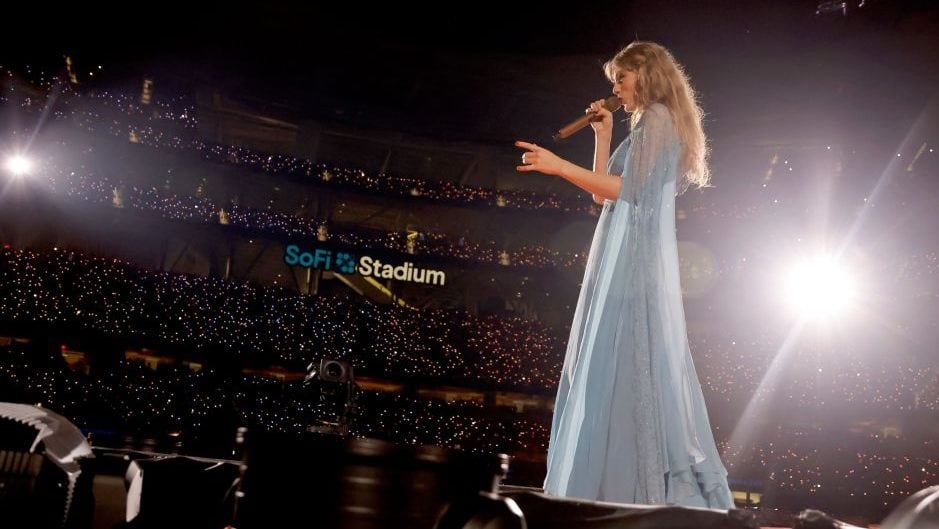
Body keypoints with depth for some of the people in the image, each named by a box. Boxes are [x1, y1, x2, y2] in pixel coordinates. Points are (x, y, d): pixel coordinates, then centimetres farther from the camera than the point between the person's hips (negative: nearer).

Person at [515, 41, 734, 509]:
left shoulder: (656, 118, -3)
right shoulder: (654, 125, 25)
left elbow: (628, 190, -15)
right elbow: (604, 194, 21)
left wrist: (560, 166, -18)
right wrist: (603, 136, 20)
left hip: (633, 263, -10)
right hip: (628, 264, 10)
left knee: (623, 369, -12)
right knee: (629, 371, 7)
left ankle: (638, 489, -9)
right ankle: (672, 489, 11)